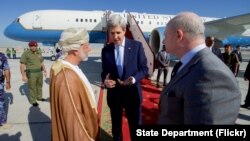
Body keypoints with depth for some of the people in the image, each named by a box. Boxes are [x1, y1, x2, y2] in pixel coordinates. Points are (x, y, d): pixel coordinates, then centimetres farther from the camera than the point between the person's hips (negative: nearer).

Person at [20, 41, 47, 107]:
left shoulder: (39, 53, 6)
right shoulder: (26, 54, -13)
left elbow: (42, 63, 14)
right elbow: (22, 65, -15)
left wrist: (45, 71, 11)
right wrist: (23, 75, -19)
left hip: (39, 72, 6)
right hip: (31, 73, -6)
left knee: (39, 85, 17)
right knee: (32, 87, 2)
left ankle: (39, 97, 34)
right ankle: (33, 100, 15)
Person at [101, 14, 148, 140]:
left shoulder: (136, 46, -7)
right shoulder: (105, 50, -1)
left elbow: (144, 68, -5)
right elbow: (104, 72, 5)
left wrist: (134, 79, -24)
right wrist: (105, 80, -17)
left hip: (132, 92, -2)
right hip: (114, 93, 2)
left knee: (135, 125, 15)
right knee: (116, 125, 20)